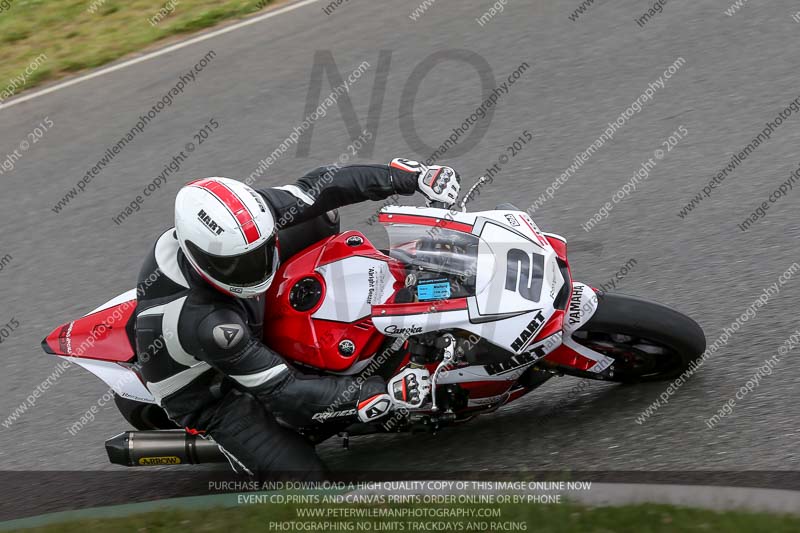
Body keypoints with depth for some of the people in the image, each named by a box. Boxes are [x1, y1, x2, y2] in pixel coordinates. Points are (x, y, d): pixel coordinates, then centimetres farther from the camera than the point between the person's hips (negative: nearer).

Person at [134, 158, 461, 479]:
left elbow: (319, 188, -19)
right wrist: (387, 393, -37)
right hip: (207, 392, -7)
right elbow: (282, 390, -36)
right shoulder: (205, 324, -44)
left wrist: (414, 177, -21)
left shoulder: (245, 219, -28)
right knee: (304, 476, -18)